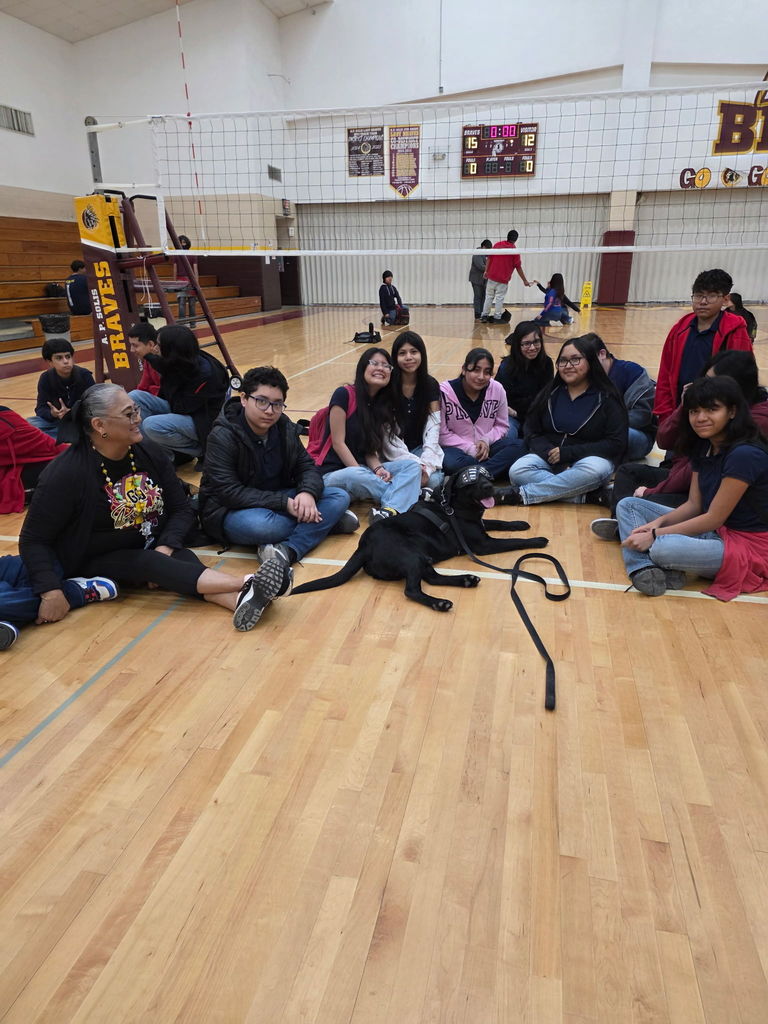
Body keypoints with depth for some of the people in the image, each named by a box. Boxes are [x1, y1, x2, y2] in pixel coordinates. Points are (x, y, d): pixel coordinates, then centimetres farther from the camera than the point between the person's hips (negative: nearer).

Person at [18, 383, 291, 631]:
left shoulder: (148, 452, -5)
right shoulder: (67, 472, -20)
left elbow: (182, 508, -1)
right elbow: (33, 540, -16)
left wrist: (166, 547, -19)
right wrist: (51, 592, -29)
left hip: (153, 548, 5)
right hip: (99, 562, -4)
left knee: (184, 560, -27)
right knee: (147, 564, -33)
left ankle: (242, 599, -55)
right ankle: (249, 583, -48)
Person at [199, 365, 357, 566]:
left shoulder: (285, 428, 0)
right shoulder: (222, 437, -19)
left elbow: (307, 467, 2)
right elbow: (229, 493, -25)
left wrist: (308, 493, -23)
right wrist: (285, 503, -28)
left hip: (279, 500, 6)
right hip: (231, 511, -6)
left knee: (340, 497, -10)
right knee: (259, 524, -41)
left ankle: (290, 550, -27)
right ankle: (325, 522, -15)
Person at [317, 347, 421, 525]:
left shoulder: (383, 404, 11)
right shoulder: (344, 395, -10)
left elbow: (370, 449, 5)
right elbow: (338, 443, -13)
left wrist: (377, 468, -16)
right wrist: (364, 476, -18)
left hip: (364, 468, 7)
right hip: (334, 474, -6)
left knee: (412, 465, -16)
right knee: (354, 477, -41)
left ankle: (389, 511, -44)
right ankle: (412, 494, -22)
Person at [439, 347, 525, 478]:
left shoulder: (497, 389, -1)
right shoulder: (446, 391, -11)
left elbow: (502, 426, 7)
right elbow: (442, 433, -9)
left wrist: (486, 440, -13)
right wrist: (470, 449, -17)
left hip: (486, 446, 4)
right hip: (457, 447, -4)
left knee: (519, 446, -22)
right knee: (450, 463, -38)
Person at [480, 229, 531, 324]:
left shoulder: (497, 245, 3)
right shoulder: (514, 251, -6)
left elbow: (489, 258, 3)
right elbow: (518, 268, -4)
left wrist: (486, 271, 11)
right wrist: (525, 281, 3)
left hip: (491, 277, 3)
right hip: (503, 280, -3)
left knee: (489, 297, 10)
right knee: (499, 299, 3)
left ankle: (485, 316, 12)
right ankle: (497, 318, 4)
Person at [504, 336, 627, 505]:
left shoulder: (606, 397, -1)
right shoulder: (550, 393, 10)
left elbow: (616, 443, -7)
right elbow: (532, 432, 6)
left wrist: (568, 452, -15)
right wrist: (550, 453, -16)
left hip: (591, 457, -3)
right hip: (550, 457, 3)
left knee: (594, 470, -38)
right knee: (517, 471, -26)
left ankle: (522, 494, -30)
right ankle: (588, 496, -29)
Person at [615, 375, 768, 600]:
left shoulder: (745, 454, -22)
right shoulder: (702, 447, 4)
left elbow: (714, 518, -20)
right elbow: (694, 505, 4)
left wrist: (655, 534, -21)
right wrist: (658, 522, -14)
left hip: (747, 543, -9)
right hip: (712, 529, 9)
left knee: (664, 548, -37)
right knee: (627, 505, 1)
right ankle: (644, 570, -22)